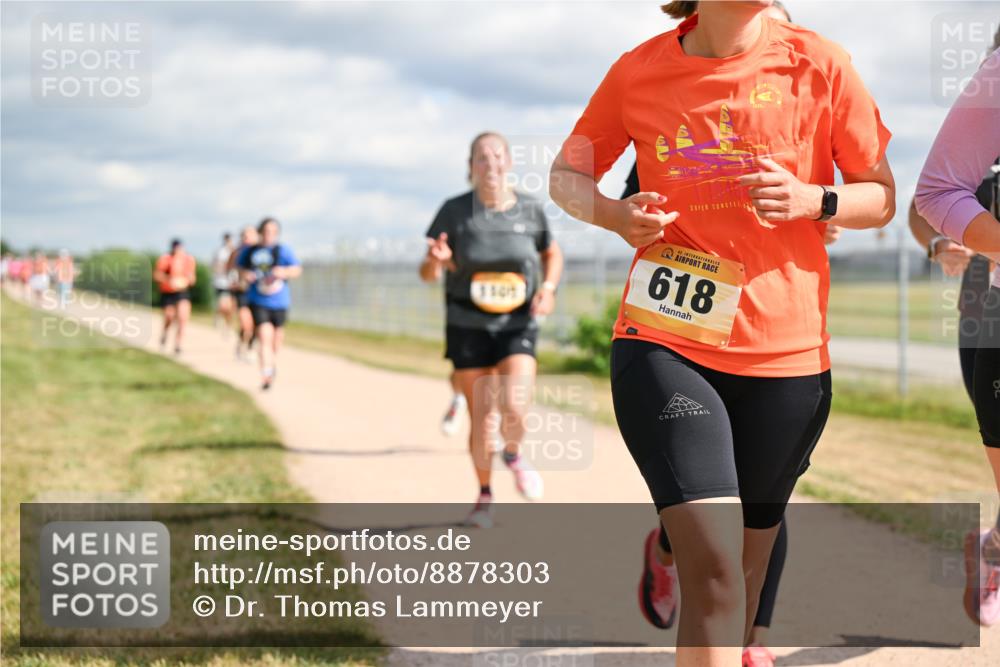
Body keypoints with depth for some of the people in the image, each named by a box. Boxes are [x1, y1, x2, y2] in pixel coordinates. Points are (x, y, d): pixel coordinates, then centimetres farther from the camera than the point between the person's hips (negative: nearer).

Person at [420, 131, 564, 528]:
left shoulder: (530, 210, -2)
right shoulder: (454, 211, -7)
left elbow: (552, 253, 16)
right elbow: (428, 274, -3)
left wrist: (549, 286, -3)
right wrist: (436, 262, -26)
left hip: (518, 325, 0)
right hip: (468, 327, 0)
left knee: (513, 408, -19)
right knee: (481, 416, 3)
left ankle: (513, 455, 16)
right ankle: (485, 495, 25)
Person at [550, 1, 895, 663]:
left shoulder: (819, 64, 0)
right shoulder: (638, 71, 1)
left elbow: (882, 196, 7)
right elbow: (567, 174, 15)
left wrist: (814, 201, -14)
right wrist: (613, 214, -7)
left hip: (785, 358, 2)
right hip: (663, 343, -2)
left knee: (745, 571, 14)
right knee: (712, 563, -18)